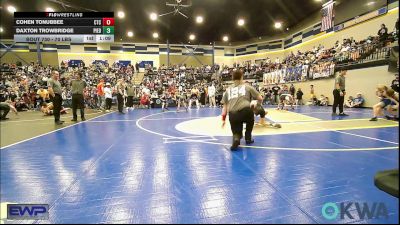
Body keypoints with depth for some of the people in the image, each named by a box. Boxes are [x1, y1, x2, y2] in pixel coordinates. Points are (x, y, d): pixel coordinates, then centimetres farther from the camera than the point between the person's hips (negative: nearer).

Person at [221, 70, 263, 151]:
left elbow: (225, 106, 21)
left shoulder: (228, 89, 23)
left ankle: (236, 139, -12)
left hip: (232, 114, 2)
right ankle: (248, 138, 32)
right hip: (245, 110, -1)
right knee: (250, 120, 35)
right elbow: (260, 99, 19)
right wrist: (258, 104, 42)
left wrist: (223, 119, 26)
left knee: (236, 132, 20)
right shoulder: (247, 86, 17)